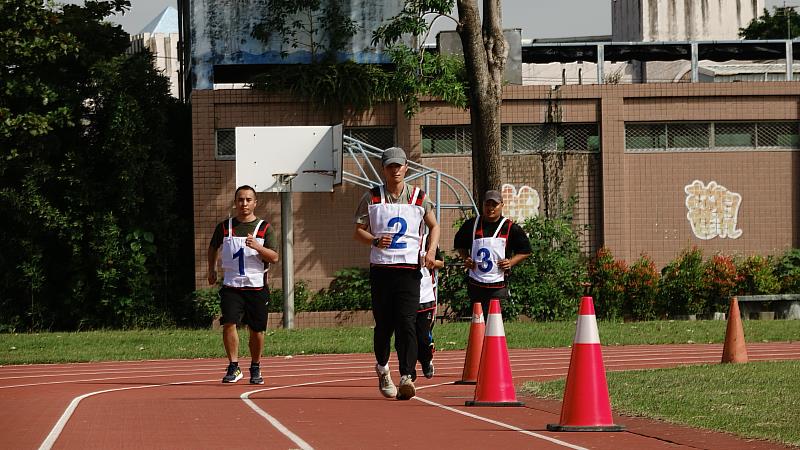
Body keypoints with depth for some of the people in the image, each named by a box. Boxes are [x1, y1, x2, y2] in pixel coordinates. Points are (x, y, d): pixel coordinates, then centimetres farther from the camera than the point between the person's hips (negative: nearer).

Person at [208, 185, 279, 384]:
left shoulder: (265, 228, 1)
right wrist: (212, 269, 20)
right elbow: (213, 247, 25)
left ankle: (255, 369, 24)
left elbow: (274, 257, -7)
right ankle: (233, 367, -10)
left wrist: (257, 246, -22)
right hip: (231, 286, 0)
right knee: (229, 323, -17)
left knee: (257, 330, 5)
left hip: (257, 287, 0)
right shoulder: (224, 227, 6)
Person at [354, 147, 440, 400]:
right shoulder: (372, 198, 6)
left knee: (406, 323, -14)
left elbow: (434, 226, 20)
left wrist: (431, 252, 3)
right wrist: (376, 241, -13)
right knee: (384, 324, 6)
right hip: (380, 268, 1)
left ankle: (407, 377, -23)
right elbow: (358, 232, 8)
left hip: (409, 269, -1)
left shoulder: (419, 198, 8)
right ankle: (382, 368, 31)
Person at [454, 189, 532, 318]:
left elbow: (525, 250, 7)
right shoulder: (472, 224, 7)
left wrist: (511, 262, -9)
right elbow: (459, 244, 23)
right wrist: (465, 258, 5)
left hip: (498, 287, -3)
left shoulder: (510, 228, -1)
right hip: (475, 283, 3)